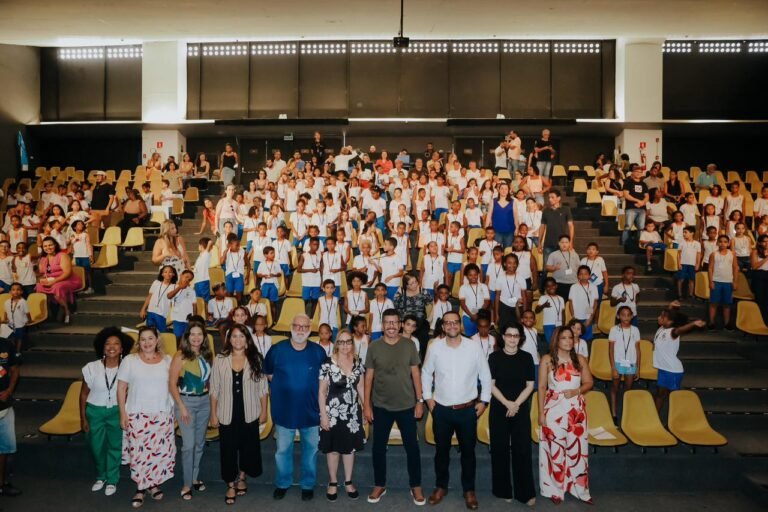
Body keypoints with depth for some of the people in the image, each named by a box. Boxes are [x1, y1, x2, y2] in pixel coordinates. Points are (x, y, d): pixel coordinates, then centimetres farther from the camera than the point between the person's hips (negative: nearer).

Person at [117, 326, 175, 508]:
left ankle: (154, 483, 25)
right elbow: (121, 388, 0)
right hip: (137, 415, -2)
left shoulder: (167, 360, 3)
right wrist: (122, 413, -5)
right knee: (139, 452, 0)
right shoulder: (130, 360, -2)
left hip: (163, 414, 2)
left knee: (161, 450, 5)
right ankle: (140, 488, 17)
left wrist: (174, 408, 4)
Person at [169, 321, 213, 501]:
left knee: (200, 442, 14)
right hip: (187, 401, -5)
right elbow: (172, 384, -12)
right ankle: (187, 484, 12)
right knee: (189, 444, -2)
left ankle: (195, 478, 29)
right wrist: (182, 407, -15)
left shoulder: (207, 355, 2)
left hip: (204, 401, 5)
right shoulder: (180, 356, -12)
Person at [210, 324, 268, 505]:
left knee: (248, 447, 12)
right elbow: (214, 389, 0)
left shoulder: (255, 359, -4)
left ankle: (242, 478, 37)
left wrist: (264, 411, 0)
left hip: (249, 413, 0)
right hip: (227, 414, 0)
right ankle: (231, 485, 25)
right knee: (228, 449, 8)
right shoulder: (220, 360, -4)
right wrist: (213, 413, -1)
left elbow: (262, 388, 0)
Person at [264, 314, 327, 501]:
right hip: (284, 410, 0)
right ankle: (282, 483, 34)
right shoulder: (277, 350, -7)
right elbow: (268, 373, 9)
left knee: (311, 449, 13)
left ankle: (308, 484, 31)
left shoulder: (318, 351, -7)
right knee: (283, 450, 14)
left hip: (311, 410, 0)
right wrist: (283, 386, 3)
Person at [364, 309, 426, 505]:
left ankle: (416, 486, 24)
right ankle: (379, 485, 28)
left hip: (406, 405, 0)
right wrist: (366, 404, -2)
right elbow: (369, 377, -1)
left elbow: (415, 373, 0)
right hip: (381, 406, 1)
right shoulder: (373, 347, -4)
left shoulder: (409, 345, -4)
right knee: (379, 447, 10)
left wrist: (420, 401, -3)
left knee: (412, 447, 8)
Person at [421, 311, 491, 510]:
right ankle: (441, 486, 33)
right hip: (441, 409, 1)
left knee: (468, 451, 12)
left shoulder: (474, 347, -8)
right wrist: (428, 397, 3)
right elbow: (426, 373, 6)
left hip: (468, 409, 0)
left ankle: (469, 490, 29)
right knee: (441, 450, 14)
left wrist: (484, 401, 0)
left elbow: (485, 376, 2)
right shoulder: (435, 347, -7)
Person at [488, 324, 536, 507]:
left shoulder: (526, 357, 1)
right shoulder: (494, 357, -2)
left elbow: (530, 385, 0)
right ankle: (503, 490, 19)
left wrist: (516, 404, -11)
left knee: (522, 449, 0)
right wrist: (506, 403, -13)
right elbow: (491, 385, -3)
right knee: (500, 449, 6)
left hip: (521, 409, 0)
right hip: (498, 409, 0)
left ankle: (526, 492, 11)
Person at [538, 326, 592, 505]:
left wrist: (576, 391, -12)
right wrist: (541, 412, -7)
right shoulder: (547, 359, -5)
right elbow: (542, 387, -4)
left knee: (577, 448, 8)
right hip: (554, 409, -2)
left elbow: (589, 382, 9)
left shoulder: (580, 359, 4)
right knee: (554, 449, 4)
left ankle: (579, 489, 22)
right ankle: (555, 490, 17)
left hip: (576, 409, 3)